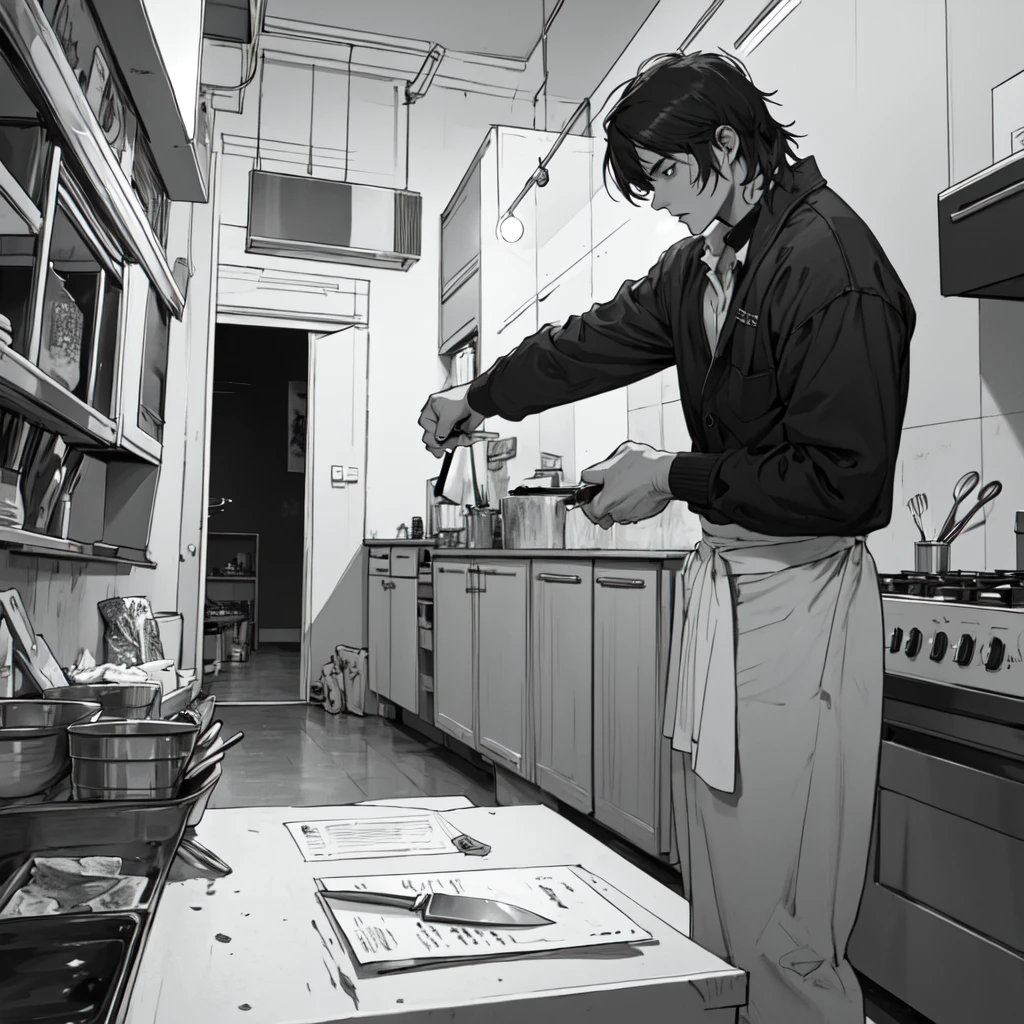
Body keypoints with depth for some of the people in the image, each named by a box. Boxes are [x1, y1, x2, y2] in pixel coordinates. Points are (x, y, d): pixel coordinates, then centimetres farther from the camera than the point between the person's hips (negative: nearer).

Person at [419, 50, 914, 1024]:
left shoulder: (832, 261, -16)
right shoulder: (700, 262, 11)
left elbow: (844, 481, -20)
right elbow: (599, 338, 22)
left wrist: (676, 479, -13)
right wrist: (480, 398, 29)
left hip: (799, 599, -8)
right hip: (718, 580, 9)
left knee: (782, 936, 0)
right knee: (711, 913, 19)